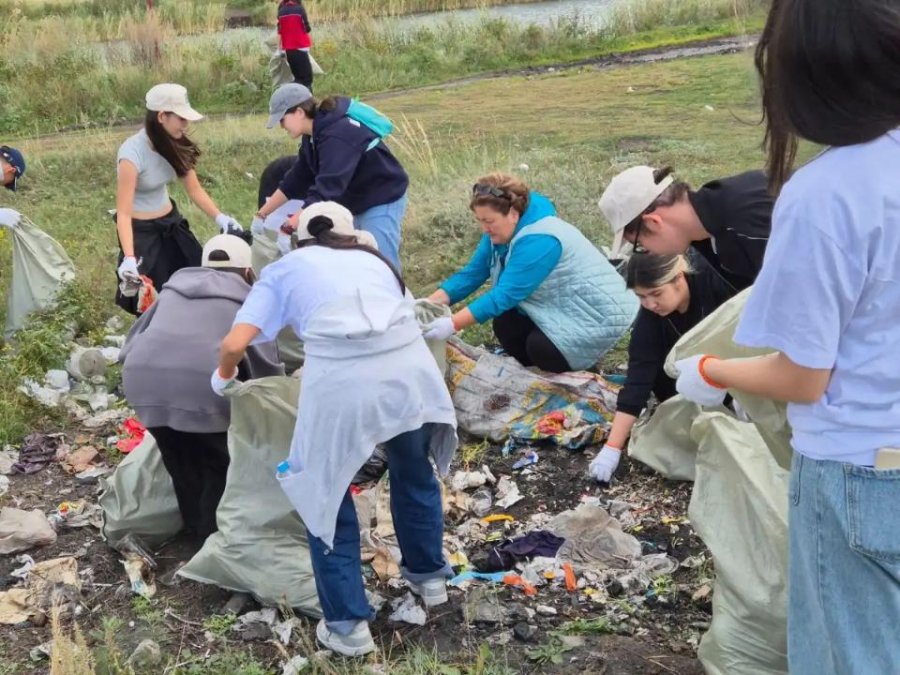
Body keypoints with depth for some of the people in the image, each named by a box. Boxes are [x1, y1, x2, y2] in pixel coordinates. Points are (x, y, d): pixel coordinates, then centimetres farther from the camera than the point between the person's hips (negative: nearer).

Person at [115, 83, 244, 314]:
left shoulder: (176, 145, -8)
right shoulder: (132, 153, -26)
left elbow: (194, 189, 1)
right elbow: (123, 212, -28)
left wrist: (219, 217, -16)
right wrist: (129, 257, -39)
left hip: (171, 222, 7)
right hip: (141, 230, -6)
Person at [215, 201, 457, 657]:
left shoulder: (284, 269, 21)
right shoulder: (374, 259, 30)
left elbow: (235, 343, 9)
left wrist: (223, 376, 30)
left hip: (341, 384, -3)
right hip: (407, 368, 4)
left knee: (327, 496, 18)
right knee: (413, 473, 30)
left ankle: (348, 625, 23)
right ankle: (429, 576, 48)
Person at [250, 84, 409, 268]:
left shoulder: (338, 135, -29)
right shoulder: (316, 133, 2)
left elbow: (327, 188, -38)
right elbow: (297, 179, 8)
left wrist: (290, 228, -42)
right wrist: (262, 214, 7)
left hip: (381, 203, -10)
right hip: (356, 204, 10)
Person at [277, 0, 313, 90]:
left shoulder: (281, 11, 6)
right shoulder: (299, 9, -8)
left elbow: (279, 31, 11)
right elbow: (307, 28, -4)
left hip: (288, 49, 6)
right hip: (301, 48, -5)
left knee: (298, 77, 15)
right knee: (307, 77, -4)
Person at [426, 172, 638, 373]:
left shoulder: (539, 241, -31)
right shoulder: (502, 230, -4)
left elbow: (505, 295, -35)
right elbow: (473, 273, -4)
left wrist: (452, 324, -39)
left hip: (599, 312, -8)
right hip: (563, 307, 9)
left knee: (540, 346, -26)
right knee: (506, 324, -11)